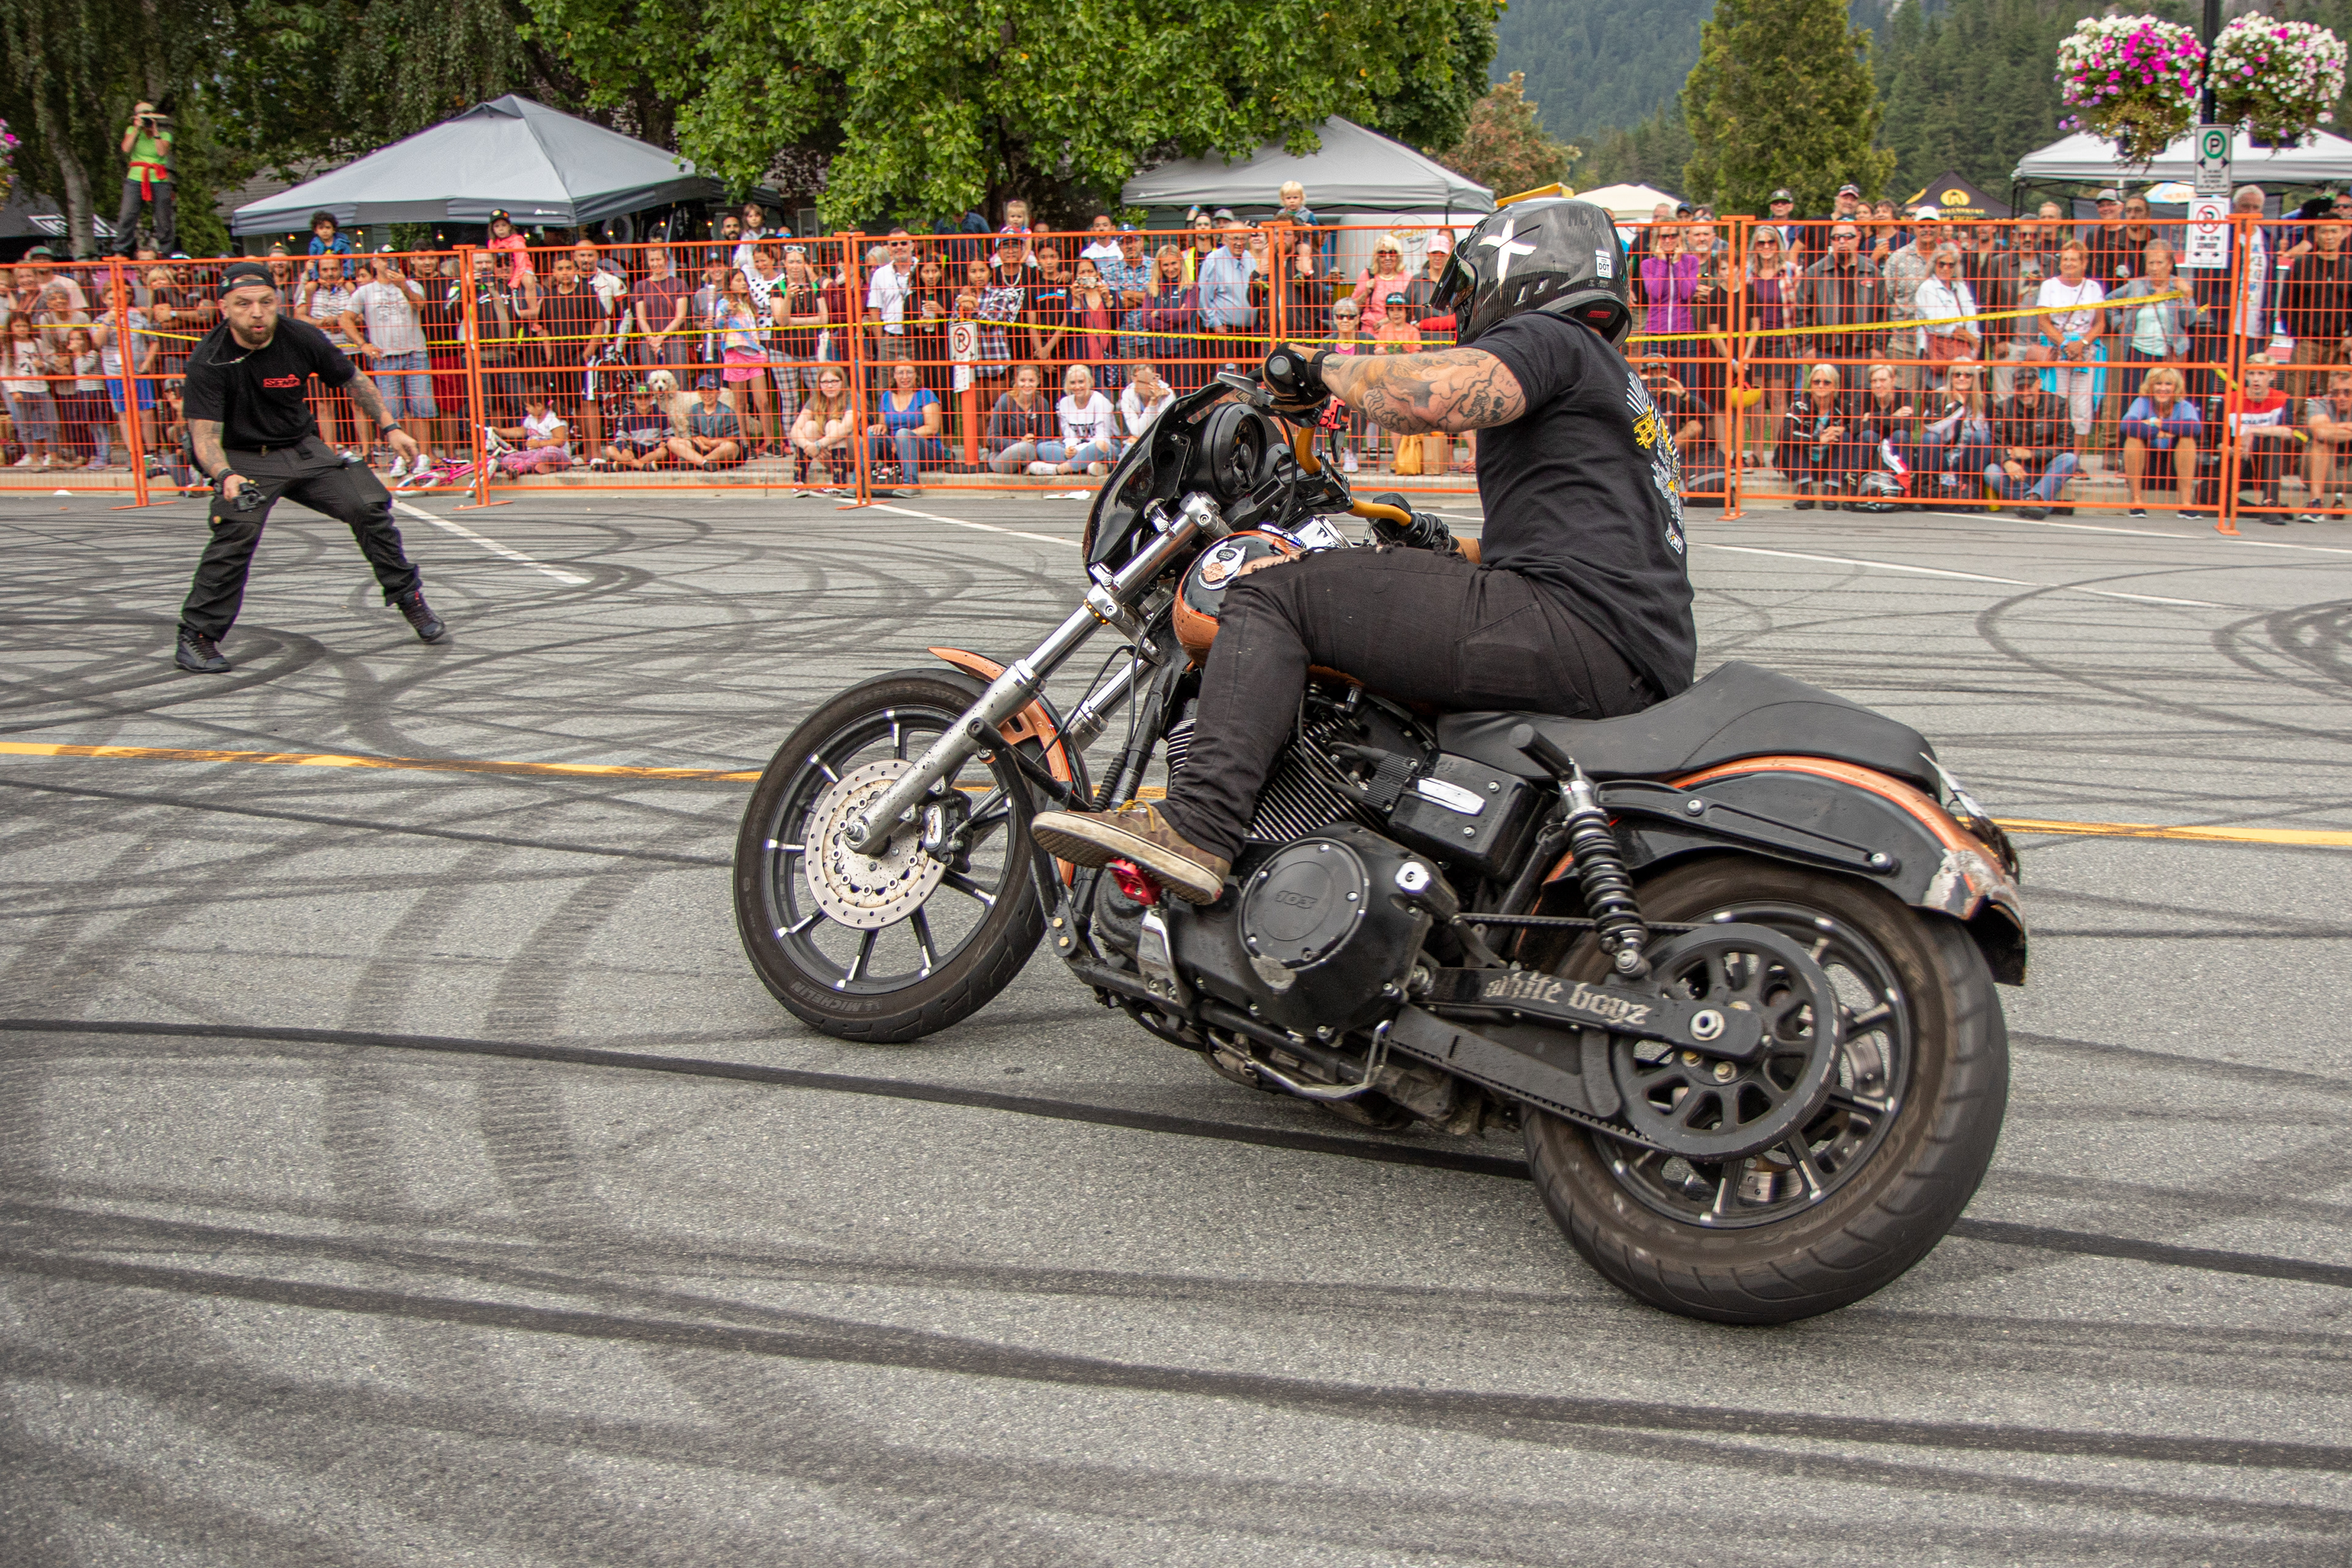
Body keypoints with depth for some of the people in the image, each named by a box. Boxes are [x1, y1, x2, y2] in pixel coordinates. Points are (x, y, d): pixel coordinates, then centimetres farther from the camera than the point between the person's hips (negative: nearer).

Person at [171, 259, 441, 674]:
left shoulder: (302, 338, -11)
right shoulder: (208, 360, -20)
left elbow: (353, 379, 6)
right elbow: (204, 435, -26)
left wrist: (389, 426, 0)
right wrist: (226, 476, -45)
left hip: (304, 449, 4)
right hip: (244, 459, -4)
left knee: (369, 505, -7)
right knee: (238, 529, -26)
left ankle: (408, 597, 17)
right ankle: (196, 637, -15)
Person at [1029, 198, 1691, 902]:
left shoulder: (1544, 335, 2)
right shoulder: (1615, 376, 34)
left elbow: (1435, 393, -20)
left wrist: (1327, 367, -2)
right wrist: (1438, 548, 44)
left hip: (1574, 629, -10)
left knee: (1273, 595, -11)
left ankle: (1197, 824, -27)